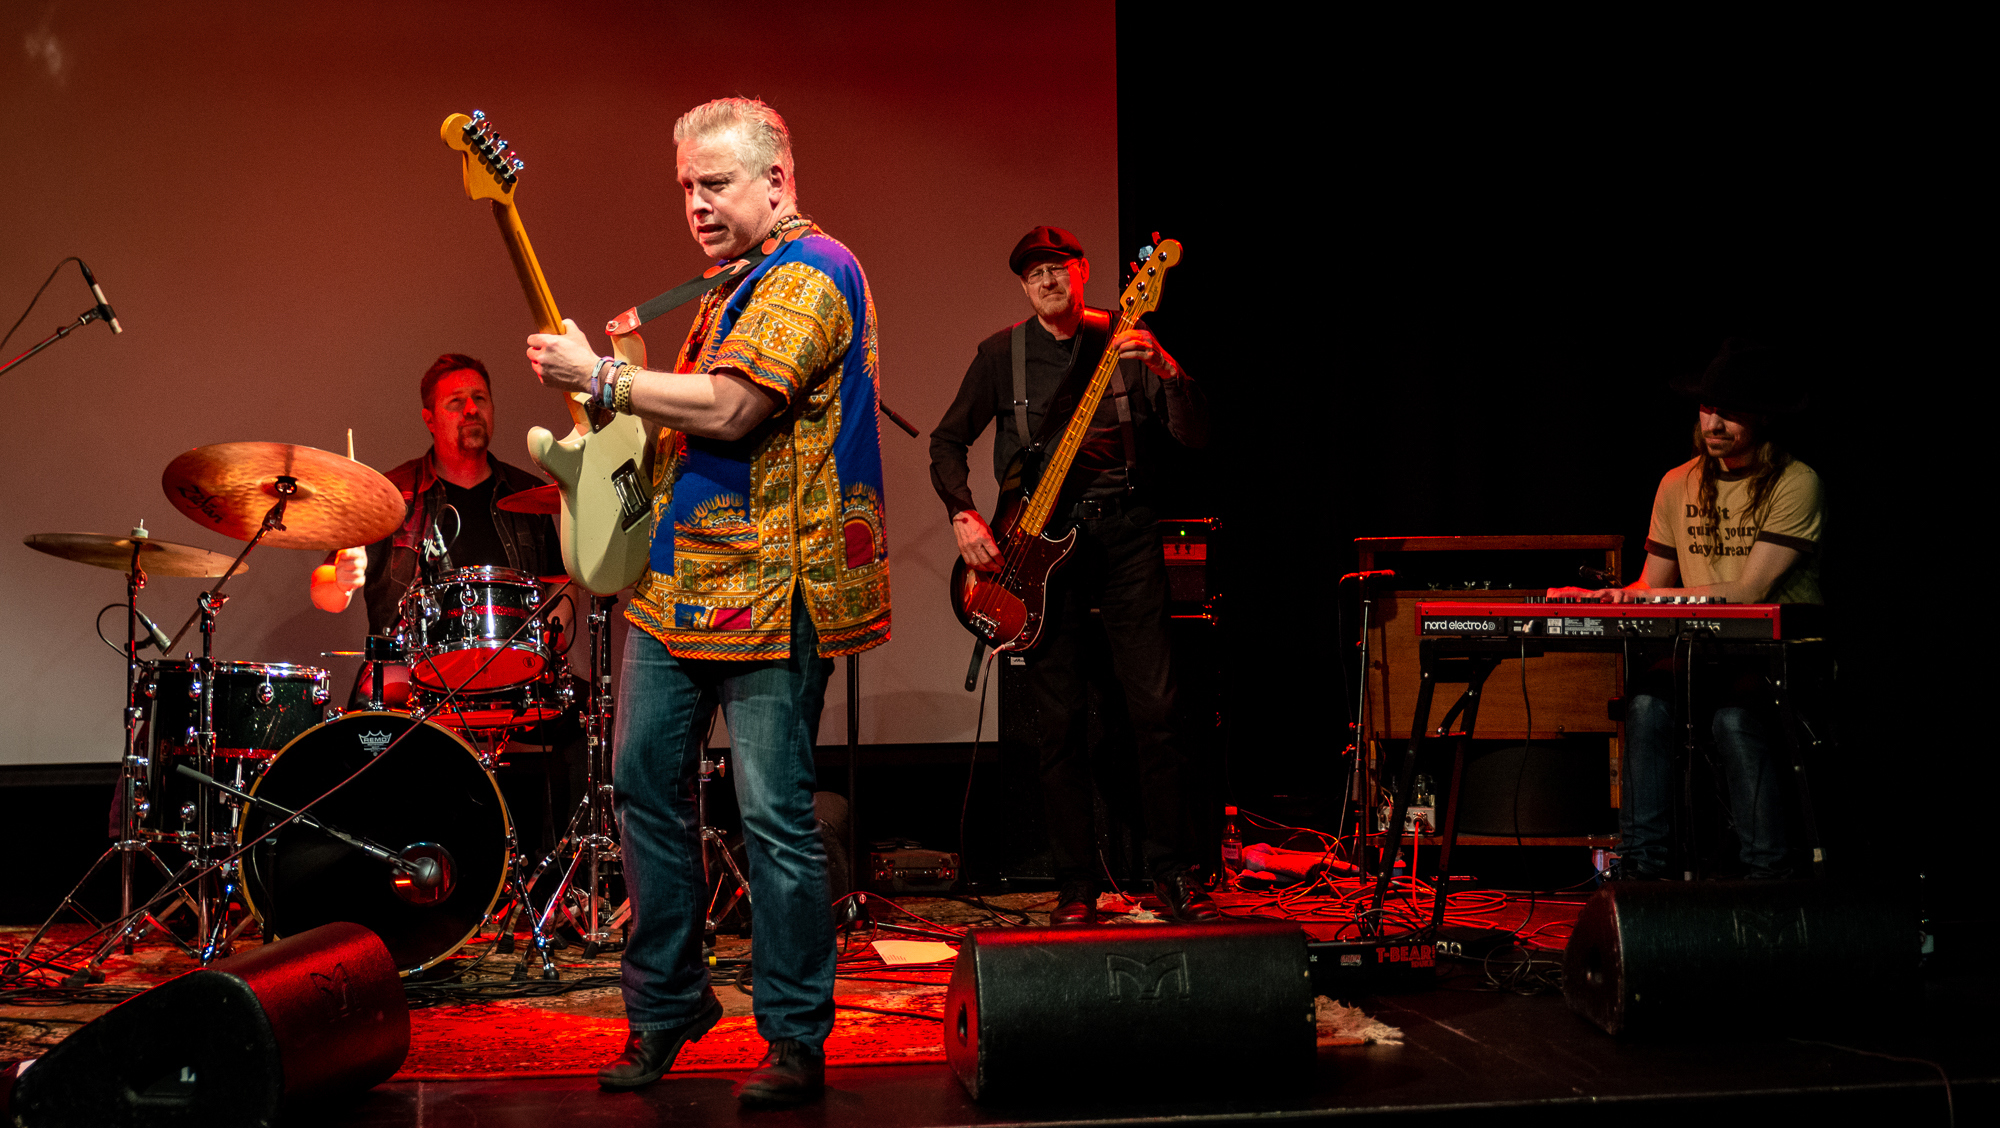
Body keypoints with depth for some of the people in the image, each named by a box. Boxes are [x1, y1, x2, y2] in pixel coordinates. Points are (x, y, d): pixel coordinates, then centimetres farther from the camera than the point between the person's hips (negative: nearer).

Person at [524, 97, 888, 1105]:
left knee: (774, 815, -5)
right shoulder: (738, 284, 21)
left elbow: (729, 410, -22)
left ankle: (796, 1040, 6)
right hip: (675, 579, 10)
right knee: (646, 786, 10)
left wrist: (600, 378, -12)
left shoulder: (810, 274, -11)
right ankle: (664, 1006, 24)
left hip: (768, 595, -10)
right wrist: (625, 378, 14)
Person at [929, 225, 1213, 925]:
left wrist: (1164, 372, -22)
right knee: (1059, 721, 1)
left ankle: (1174, 872, 7)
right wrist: (963, 515, -4)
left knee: (1154, 705, -5)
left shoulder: (1126, 343, 3)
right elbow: (948, 440, 11)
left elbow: (1196, 437, -5)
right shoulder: (1001, 354, 6)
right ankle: (1076, 886, 10)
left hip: (1124, 533, 0)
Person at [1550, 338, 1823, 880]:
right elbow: (1652, 584, 16)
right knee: (1647, 699, -28)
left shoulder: (1796, 485, -7)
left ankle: (1768, 876, -22)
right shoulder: (1678, 485, 11)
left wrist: (1647, 597, -21)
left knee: (1733, 714, -35)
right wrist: (1603, 597, -6)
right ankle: (1641, 868, -26)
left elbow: (1750, 592, -15)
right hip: (1700, 650, 4)